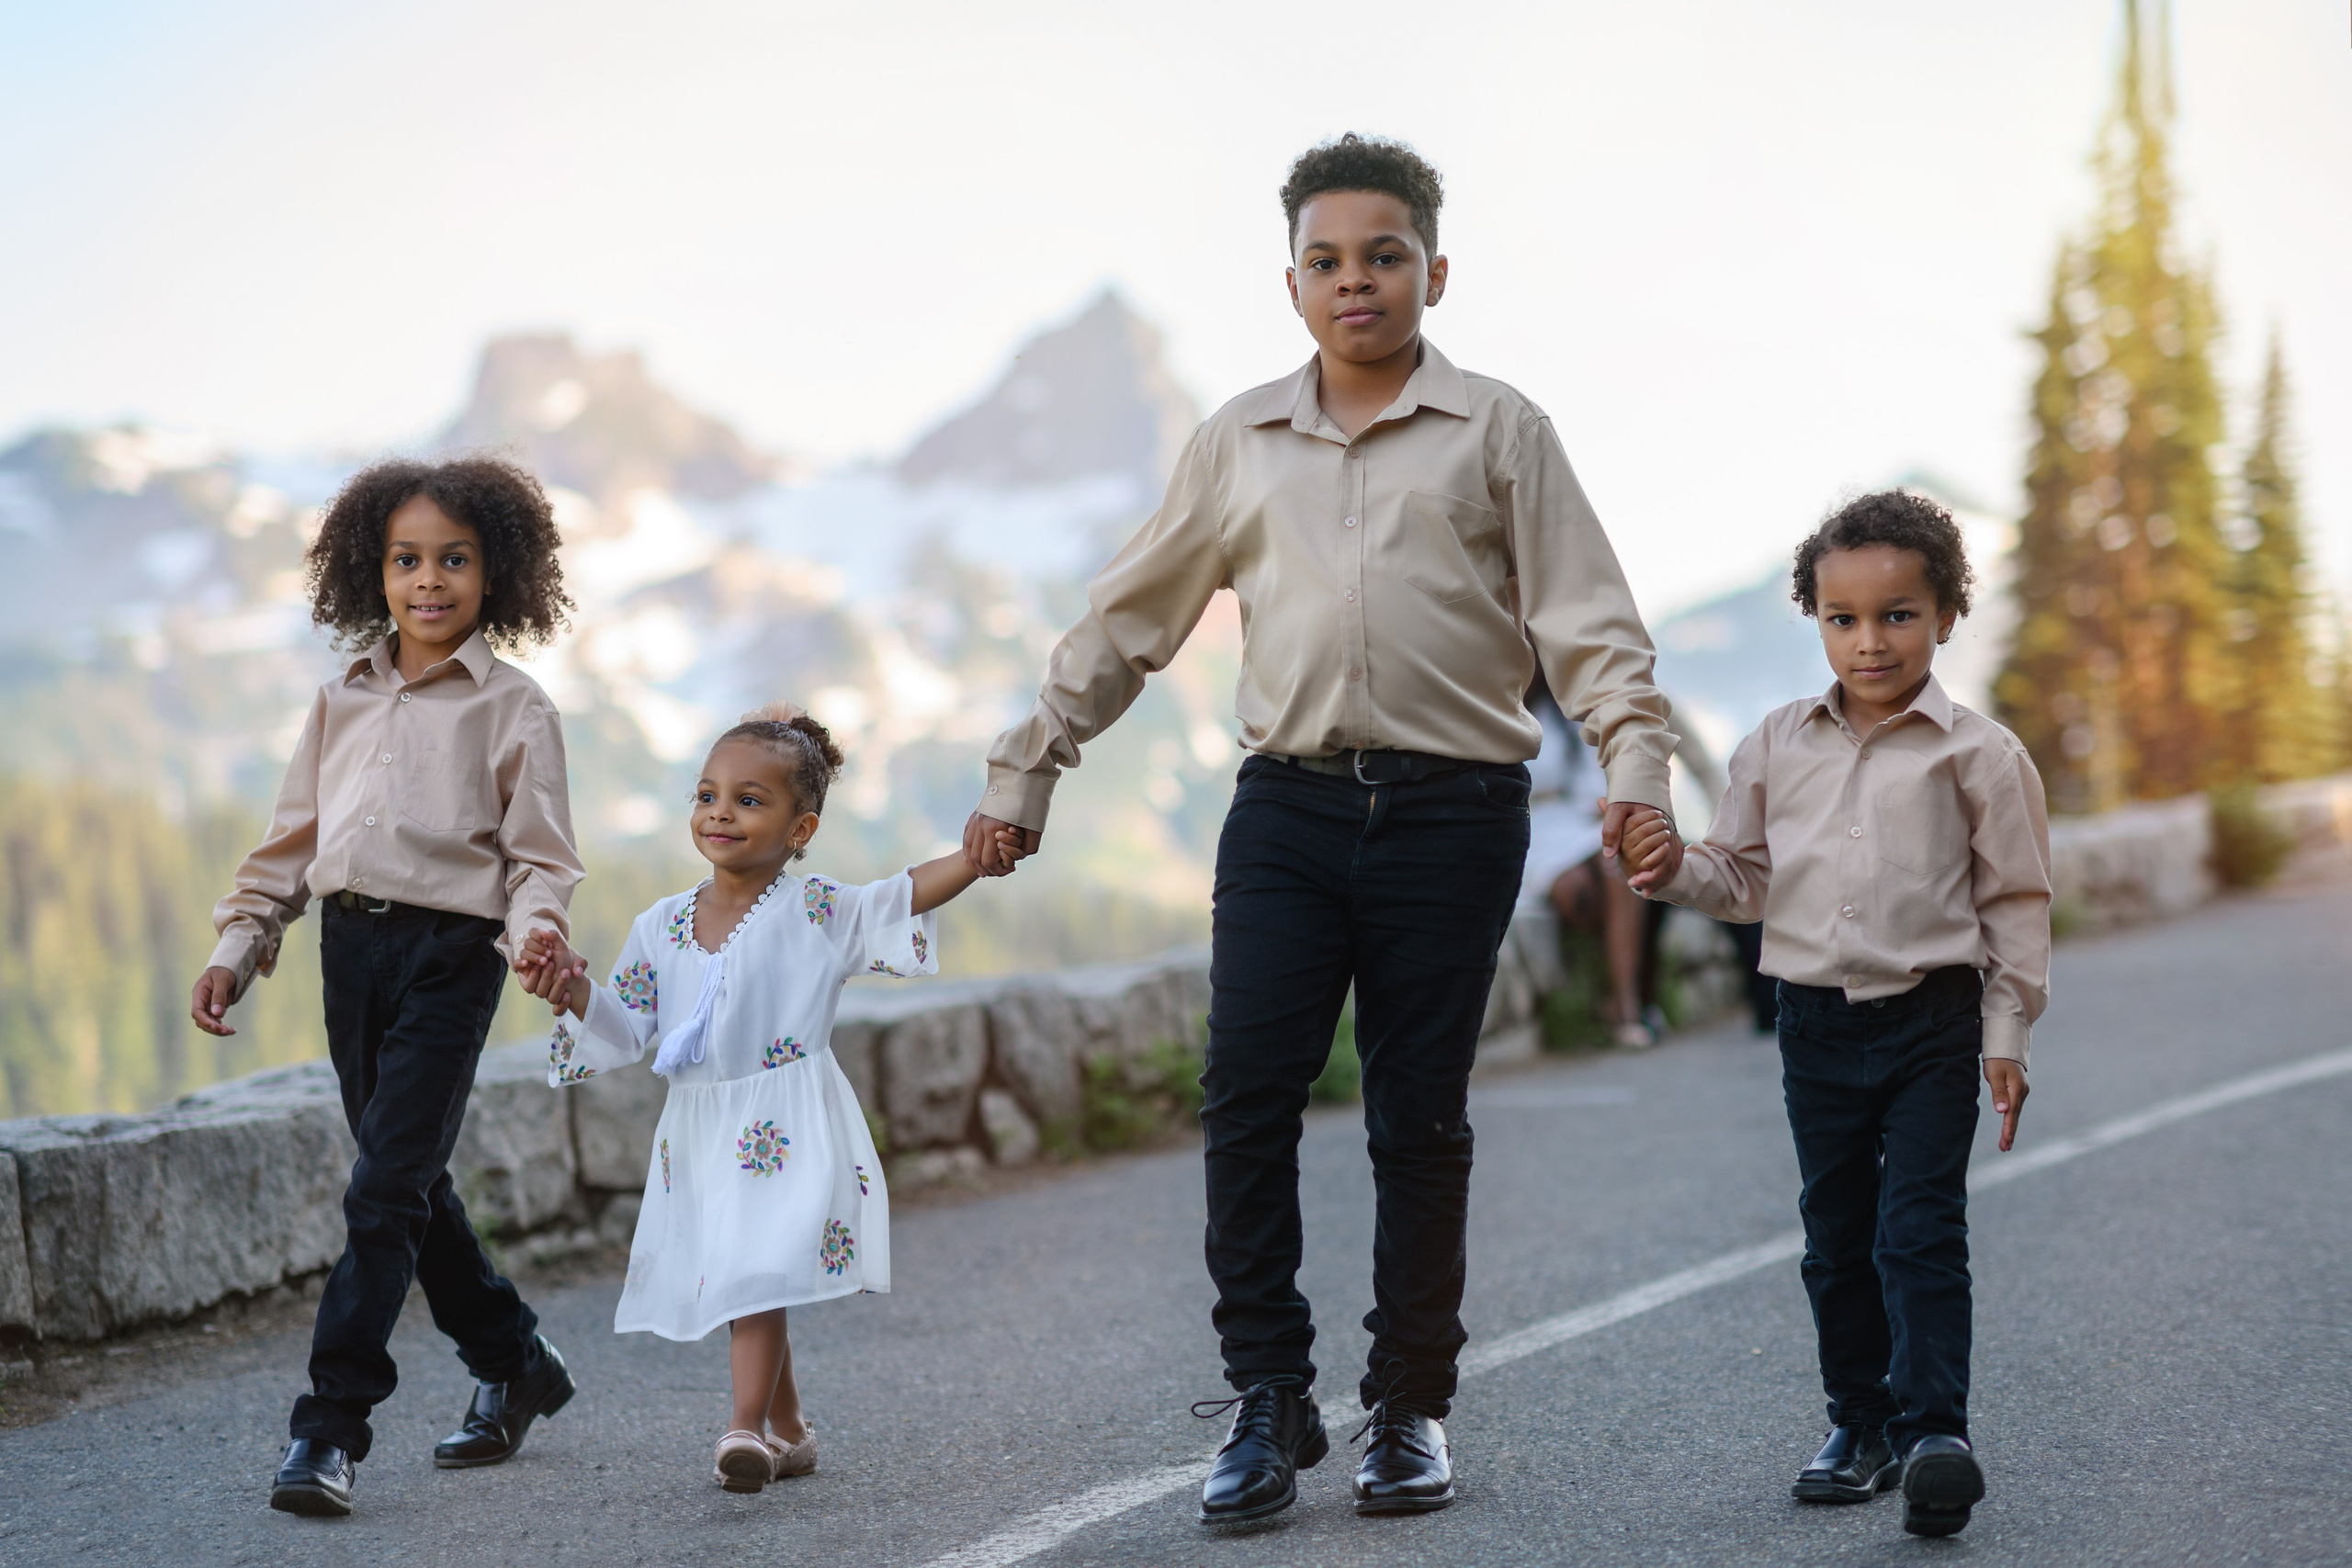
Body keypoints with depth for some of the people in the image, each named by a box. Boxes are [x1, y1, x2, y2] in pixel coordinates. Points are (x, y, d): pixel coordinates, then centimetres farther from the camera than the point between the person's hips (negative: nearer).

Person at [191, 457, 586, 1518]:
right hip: (350, 943, 6)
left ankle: (330, 1428, -12)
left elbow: (541, 856, -3)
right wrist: (238, 948, 8)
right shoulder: (344, 702, 13)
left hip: (451, 952, -6)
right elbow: (292, 839, 17)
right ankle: (515, 1368, 32)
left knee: (384, 1187, -12)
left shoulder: (513, 710, 0)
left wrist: (536, 933, -23)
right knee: (411, 1185, 14)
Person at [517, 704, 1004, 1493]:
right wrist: (575, 990, -11)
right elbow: (629, 1030, 6)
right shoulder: (662, 925, 6)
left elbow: (905, 896, -5)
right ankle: (788, 1428, 27)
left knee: (759, 1272, -17)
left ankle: (747, 1427, -16)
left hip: (788, 1131, -5)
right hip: (699, 1138, 5)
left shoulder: (818, 911, -4)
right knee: (742, 1281, 13)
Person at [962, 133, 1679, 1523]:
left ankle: (1412, 1408, 15)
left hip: (1453, 808, -2)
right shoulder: (1240, 445, 13)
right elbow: (1127, 623, 18)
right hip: (1289, 805, 2)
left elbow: (1588, 620, 1)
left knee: (1420, 1118, 3)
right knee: (1247, 1094, -9)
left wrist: (1636, 761, -14)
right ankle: (1269, 1400, 0)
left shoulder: (1497, 432, 6)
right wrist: (1022, 777, 17)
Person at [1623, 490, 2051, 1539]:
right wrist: (1678, 872, -8)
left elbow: (2016, 901, -1)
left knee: (1921, 1228, -11)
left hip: (1932, 1020, -4)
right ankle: (1859, 1422, 22)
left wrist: (2007, 1037, -4)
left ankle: (1934, 1430, -12)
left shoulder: (1977, 754, -4)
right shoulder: (1777, 748, 5)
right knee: (1837, 1234, 11)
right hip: (1816, 1021, 4)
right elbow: (1746, 874, 14)